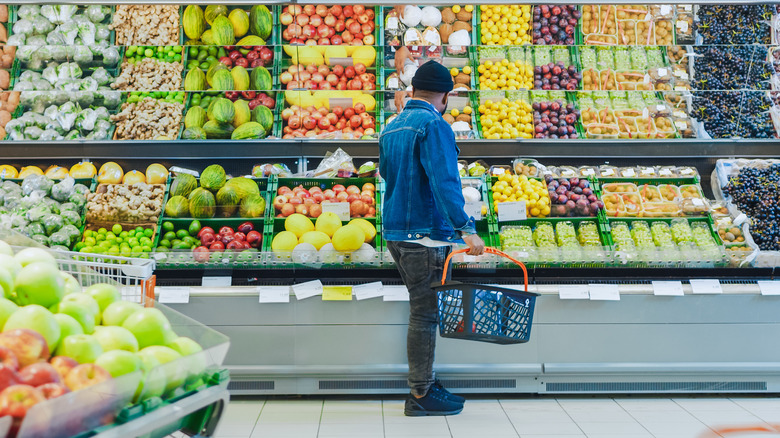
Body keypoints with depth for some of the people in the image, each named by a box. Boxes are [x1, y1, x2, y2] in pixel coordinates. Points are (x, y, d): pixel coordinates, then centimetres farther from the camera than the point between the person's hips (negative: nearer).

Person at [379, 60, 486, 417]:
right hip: (425, 234, -9)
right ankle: (420, 396, 8)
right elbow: (444, 181, -24)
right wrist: (465, 227, -29)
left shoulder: (391, 127, 15)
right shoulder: (434, 125, -12)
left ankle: (422, 384, 27)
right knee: (425, 314, -1)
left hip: (395, 230, 9)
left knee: (422, 309, 18)